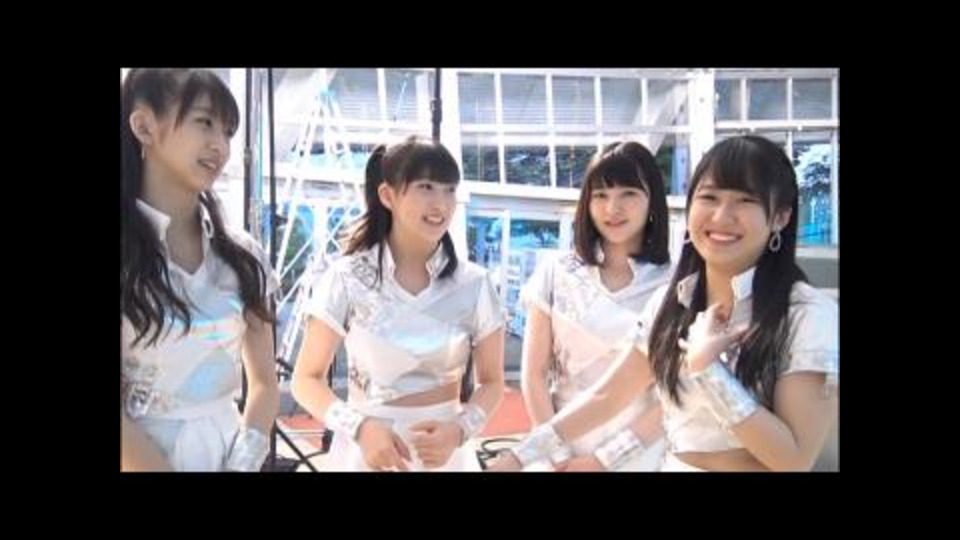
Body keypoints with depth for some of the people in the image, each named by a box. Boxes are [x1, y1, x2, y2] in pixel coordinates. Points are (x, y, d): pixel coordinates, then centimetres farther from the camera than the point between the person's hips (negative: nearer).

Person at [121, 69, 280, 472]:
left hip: (225, 450, 4)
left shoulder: (243, 255, 1)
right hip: (139, 452, -3)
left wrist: (245, 460, -10)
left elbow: (264, 382, 4)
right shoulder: (129, 254, -12)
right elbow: (123, 418, -15)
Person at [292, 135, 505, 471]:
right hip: (368, 448, -1)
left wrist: (459, 430, -15)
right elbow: (307, 379, -5)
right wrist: (360, 427, -21)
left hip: (444, 451, 1)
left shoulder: (473, 284, -6)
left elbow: (491, 382, 3)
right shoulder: (348, 278, -10)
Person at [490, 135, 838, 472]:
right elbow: (606, 396, 4)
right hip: (673, 465, 4)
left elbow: (796, 460, -21)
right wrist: (521, 454, -1)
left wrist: (705, 365, -24)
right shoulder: (667, 303, -1)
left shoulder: (810, 314, -17)